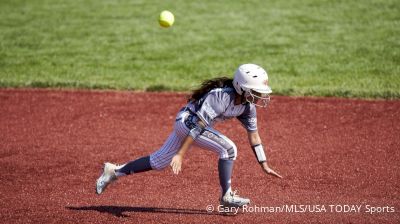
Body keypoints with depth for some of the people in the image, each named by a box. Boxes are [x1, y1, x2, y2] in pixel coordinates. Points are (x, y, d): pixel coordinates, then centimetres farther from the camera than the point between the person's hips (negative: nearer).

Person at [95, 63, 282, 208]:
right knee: (228, 149, -20)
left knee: (159, 162, 16)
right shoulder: (223, 96, -29)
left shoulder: (248, 105, -3)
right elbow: (198, 124, -31)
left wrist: (264, 165, 5)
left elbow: (254, 136, 6)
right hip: (188, 120, -9)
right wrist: (180, 154, -33)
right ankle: (226, 197, -9)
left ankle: (114, 172, 27)